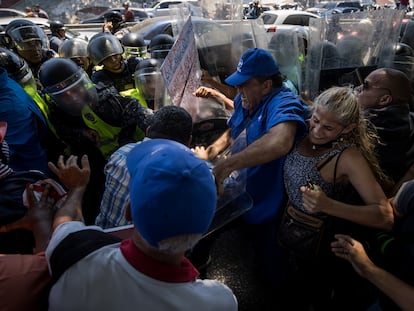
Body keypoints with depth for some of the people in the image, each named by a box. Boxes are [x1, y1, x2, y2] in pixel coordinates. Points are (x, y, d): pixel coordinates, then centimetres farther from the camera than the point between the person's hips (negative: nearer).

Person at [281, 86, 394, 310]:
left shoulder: (349, 157, -27)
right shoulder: (306, 134, -12)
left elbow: (385, 217, -32)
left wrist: (328, 205, -43)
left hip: (313, 243, -5)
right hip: (289, 229, 6)